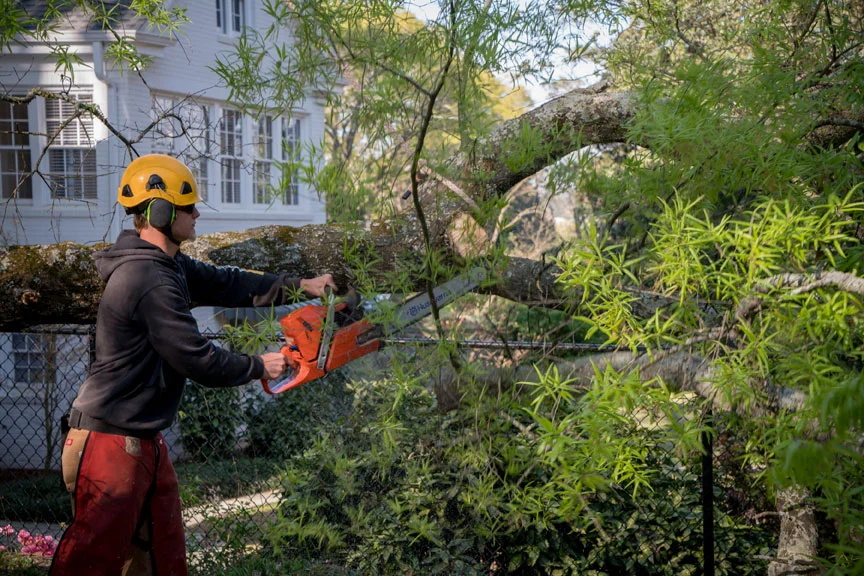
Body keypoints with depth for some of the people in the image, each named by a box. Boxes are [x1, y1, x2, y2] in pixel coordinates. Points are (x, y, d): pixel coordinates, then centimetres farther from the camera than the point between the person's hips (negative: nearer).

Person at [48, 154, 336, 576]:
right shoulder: (150, 281, -22)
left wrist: (299, 286, 12)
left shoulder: (167, 267, 10)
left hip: (144, 442, 10)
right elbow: (197, 360, -21)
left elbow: (226, 284, 17)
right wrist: (259, 367, -5)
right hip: (110, 446, -10)